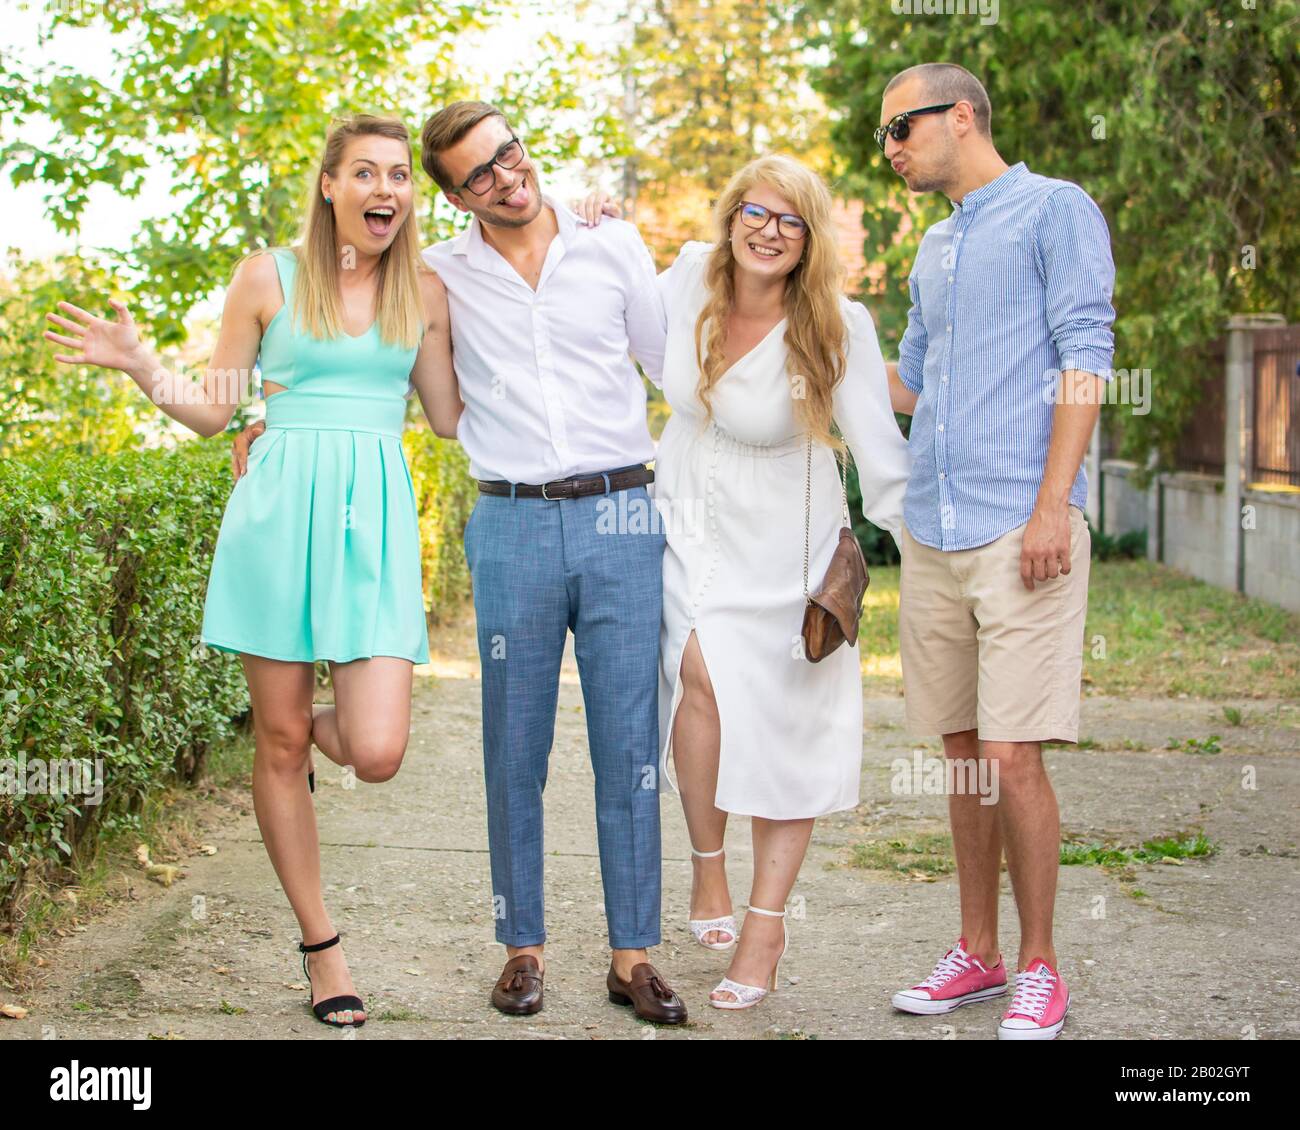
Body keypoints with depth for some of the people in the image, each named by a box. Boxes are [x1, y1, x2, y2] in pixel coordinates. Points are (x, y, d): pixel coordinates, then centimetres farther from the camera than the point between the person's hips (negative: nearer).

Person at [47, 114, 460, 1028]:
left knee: (375, 753, -11)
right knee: (280, 742, 4)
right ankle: (320, 944, 20)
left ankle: (325, 722, 29)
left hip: (376, 516, 1)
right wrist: (138, 364, -6)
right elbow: (214, 411, 9)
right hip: (279, 506, -1)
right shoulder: (268, 277, 5)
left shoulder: (424, 293, 10)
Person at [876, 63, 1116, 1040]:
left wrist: (1053, 505, -17)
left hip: (1020, 526, -7)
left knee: (1013, 757, -9)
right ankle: (978, 953, 21)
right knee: (963, 752, 10)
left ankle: (1039, 969, 4)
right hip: (933, 529, 7)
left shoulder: (1055, 210, 0)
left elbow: (1085, 359, -9)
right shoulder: (935, 249, 21)